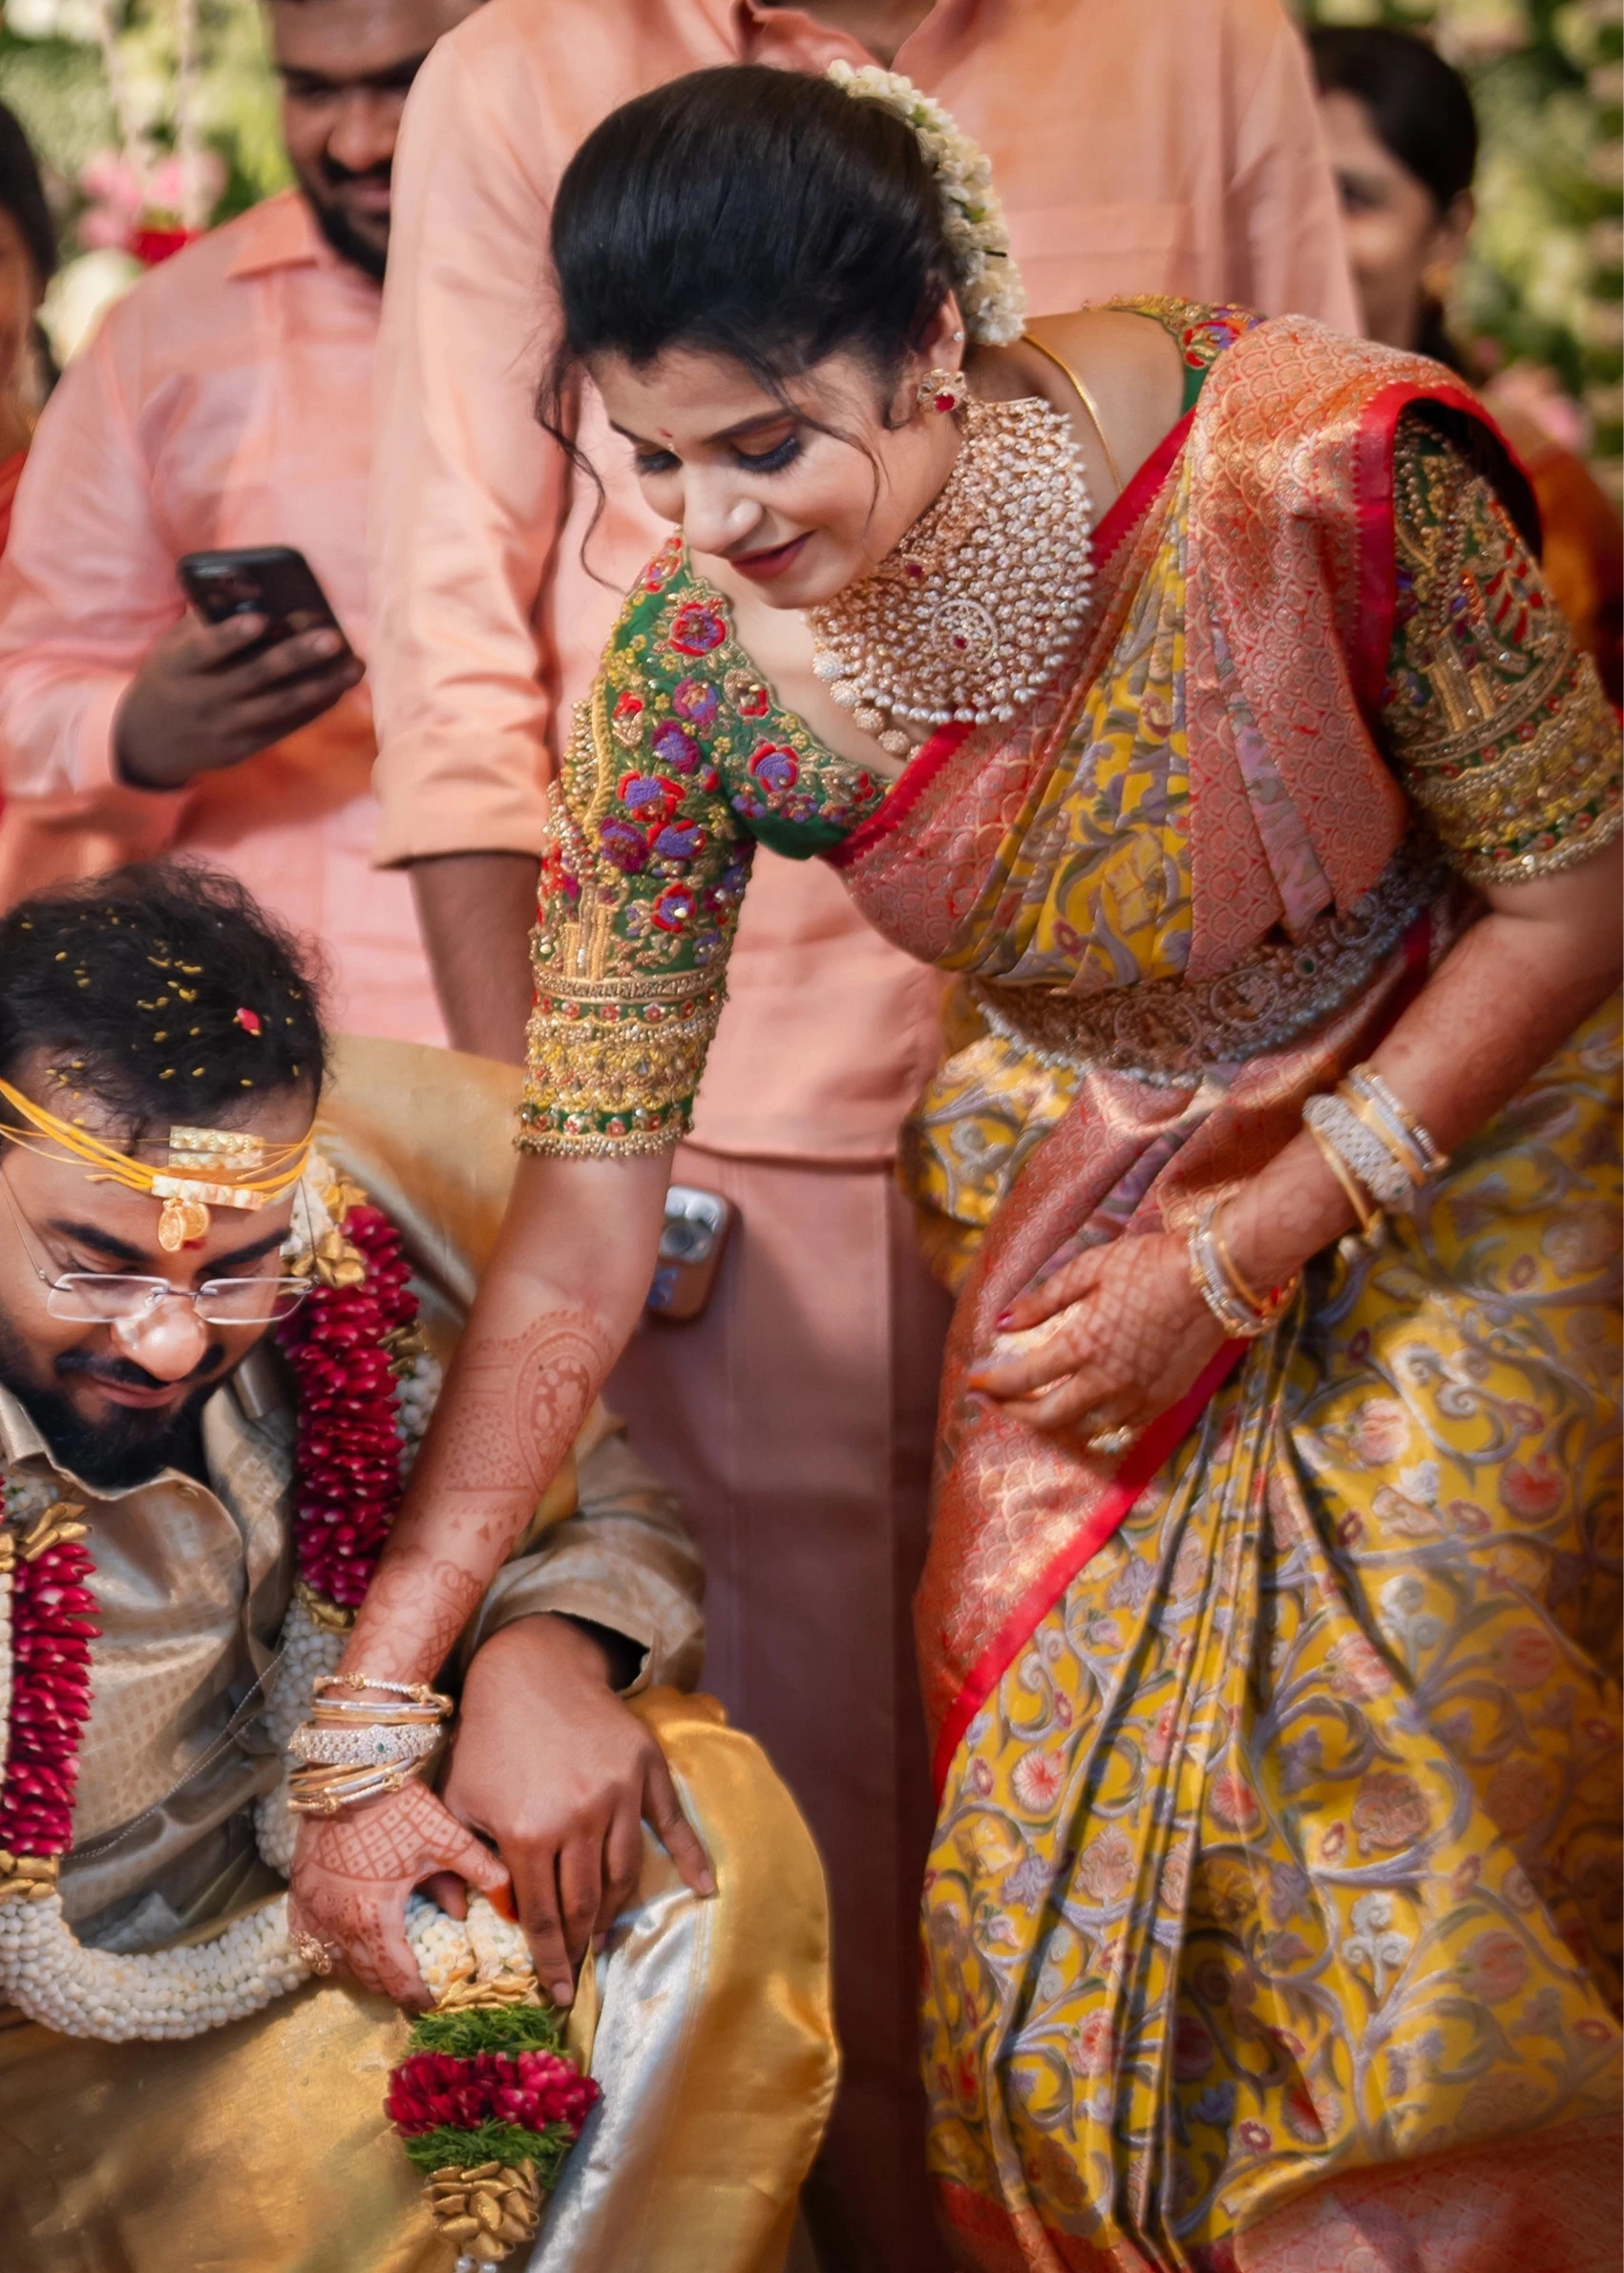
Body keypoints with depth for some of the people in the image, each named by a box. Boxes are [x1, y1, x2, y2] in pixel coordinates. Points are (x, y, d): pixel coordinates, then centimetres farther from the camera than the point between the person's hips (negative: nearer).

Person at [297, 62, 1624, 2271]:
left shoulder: (1323, 469, -30)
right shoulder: (691, 673, -20)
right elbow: (581, 1227, -15)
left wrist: (1245, 1258, -18)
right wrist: (371, 1691, -18)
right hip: (1082, 1207, 3)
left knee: (1419, 1889, -6)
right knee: (1044, 1895, 0)